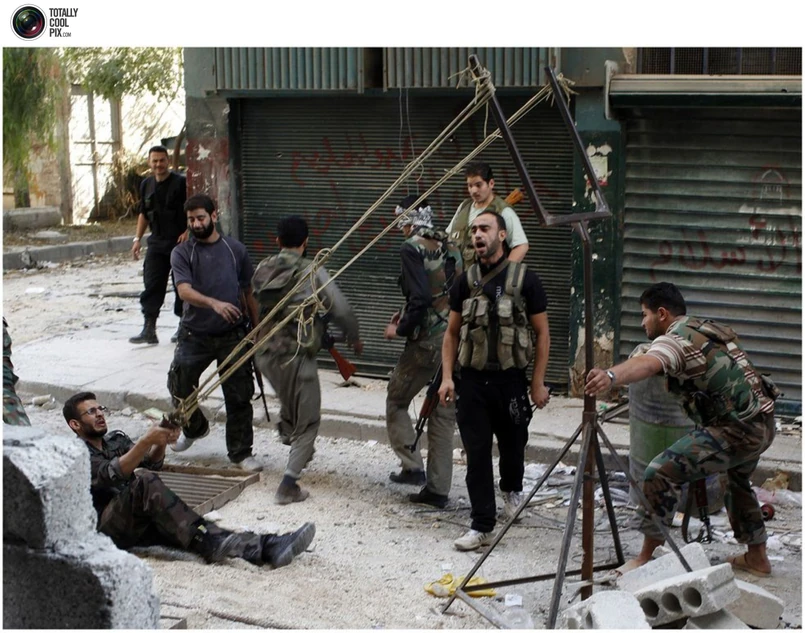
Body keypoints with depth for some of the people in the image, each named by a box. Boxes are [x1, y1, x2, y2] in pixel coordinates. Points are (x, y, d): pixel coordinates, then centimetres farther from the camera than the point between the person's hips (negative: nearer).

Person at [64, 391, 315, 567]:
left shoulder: (115, 439, 24)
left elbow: (151, 463, 6)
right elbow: (109, 475, -18)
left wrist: (161, 442, -15)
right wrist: (146, 441, -26)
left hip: (138, 524, 6)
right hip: (104, 528, -6)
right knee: (143, 480, -31)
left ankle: (263, 547, -41)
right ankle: (209, 544, -40)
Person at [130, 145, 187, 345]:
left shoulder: (181, 182, -8)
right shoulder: (146, 185, 11)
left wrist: (188, 232, -20)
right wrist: (137, 238, 14)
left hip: (179, 242, -5)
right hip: (156, 242, 5)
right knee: (152, 285, -2)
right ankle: (149, 329, -3)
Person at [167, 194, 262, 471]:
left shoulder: (235, 249, 4)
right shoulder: (182, 253, -3)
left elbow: (248, 292, 11)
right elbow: (185, 291, -19)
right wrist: (214, 303, -37)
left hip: (233, 335, 0)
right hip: (195, 336, 0)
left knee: (239, 396, 1)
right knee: (180, 388, 8)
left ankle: (241, 453, 15)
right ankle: (195, 428, 38)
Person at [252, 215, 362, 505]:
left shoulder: (262, 270, 4)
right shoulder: (312, 272, -10)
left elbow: (257, 302, 11)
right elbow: (340, 309, -6)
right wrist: (354, 338, 12)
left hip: (265, 353, 5)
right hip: (296, 355, -5)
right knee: (308, 422, 5)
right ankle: (288, 485, -1)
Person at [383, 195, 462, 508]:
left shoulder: (412, 248, -11)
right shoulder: (450, 246, 10)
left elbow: (420, 298, -20)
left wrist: (401, 328, -5)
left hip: (427, 341, -6)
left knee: (396, 401, 14)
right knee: (443, 412, 10)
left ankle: (412, 466, 7)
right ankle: (438, 488, 13)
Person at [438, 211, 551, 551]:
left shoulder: (524, 279, -4)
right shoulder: (465, 281, 5)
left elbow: (542, 334, 0)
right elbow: (451, 333, 10)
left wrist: (538, 383, -4)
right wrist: (447, 377, 0)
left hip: (511, 379, -2)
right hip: (473, 380, 2)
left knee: (512, 445, 14)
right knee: (476, 453, 0)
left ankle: (512, 490, 45)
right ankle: (482, 526, 6)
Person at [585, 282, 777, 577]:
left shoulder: (675, 339, -11)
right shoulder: (715, 329, 17)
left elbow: (646, 364, -34)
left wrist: (611, 376, -53)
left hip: (735, 429, -10)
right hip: (764, 422, 10)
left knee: (661, 473, -12)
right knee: (737, 480, 34)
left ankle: (646, 557, -6)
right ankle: (757, 557, 44)